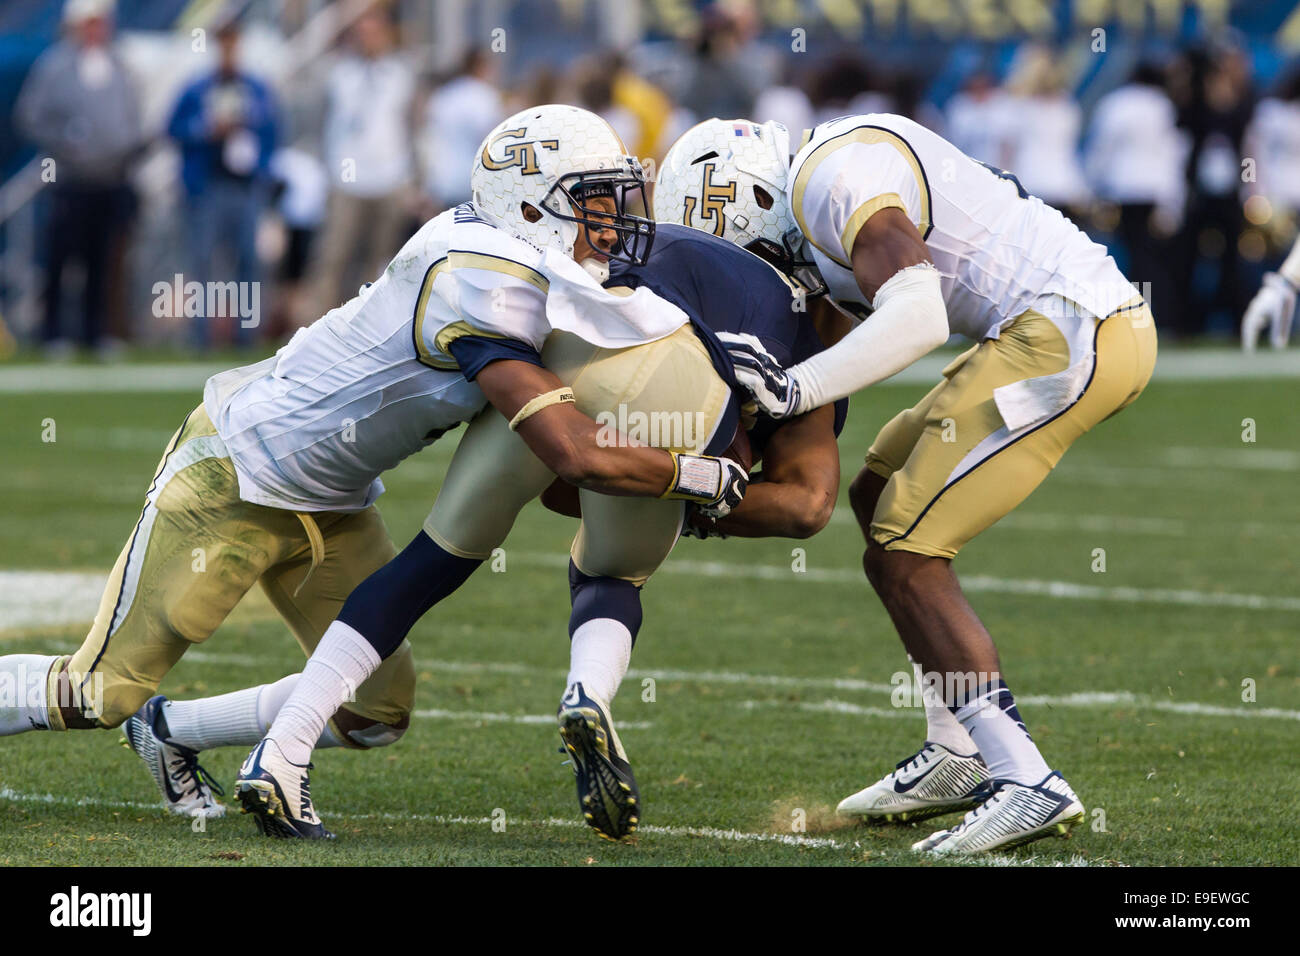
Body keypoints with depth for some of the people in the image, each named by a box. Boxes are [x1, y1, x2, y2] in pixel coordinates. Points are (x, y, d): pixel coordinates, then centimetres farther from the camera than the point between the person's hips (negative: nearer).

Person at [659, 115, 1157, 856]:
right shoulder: (841, 158, 19)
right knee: (879, 496, 18)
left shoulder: (831, 182, -13)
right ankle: (960, 754, 20)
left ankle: (1028, 782, -13)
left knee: (904, 560, -9)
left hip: (1072, 335, -11)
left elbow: (919, 319, -24)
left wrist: (794, 388, -24)